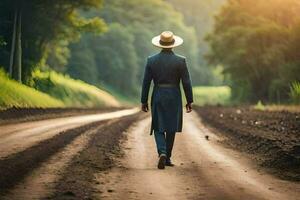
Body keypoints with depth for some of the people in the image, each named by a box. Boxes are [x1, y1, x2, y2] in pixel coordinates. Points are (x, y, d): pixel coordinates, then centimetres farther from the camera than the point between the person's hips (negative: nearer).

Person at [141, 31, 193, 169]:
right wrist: (189, 101, 2)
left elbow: (146, 82, -1)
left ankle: (162, 153, -16)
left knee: (158, 128, 7)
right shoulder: (180, 61, -8)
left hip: (158, 97, 1)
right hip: (174, 98, 0)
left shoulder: (151, 60, -4)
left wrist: (144, 101, 7)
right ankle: (167, 157, 17)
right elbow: (186, 83, -7)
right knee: (171, 128, 13)